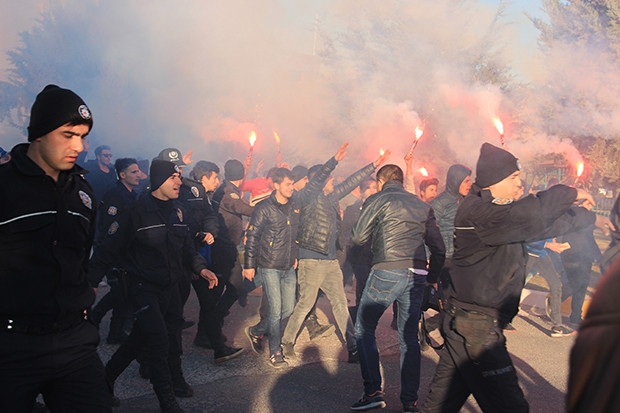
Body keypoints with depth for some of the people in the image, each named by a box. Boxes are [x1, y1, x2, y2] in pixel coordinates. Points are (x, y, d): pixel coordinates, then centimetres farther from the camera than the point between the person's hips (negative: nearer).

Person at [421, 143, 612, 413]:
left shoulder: (497, 208, 14)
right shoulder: (478, 212, -18)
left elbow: (542, 224, 25)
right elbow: (527, 217, -34)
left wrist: (590, 218, 30)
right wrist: (568, 194, -18)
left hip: (464, 320, 10)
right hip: (474, 325, -10)